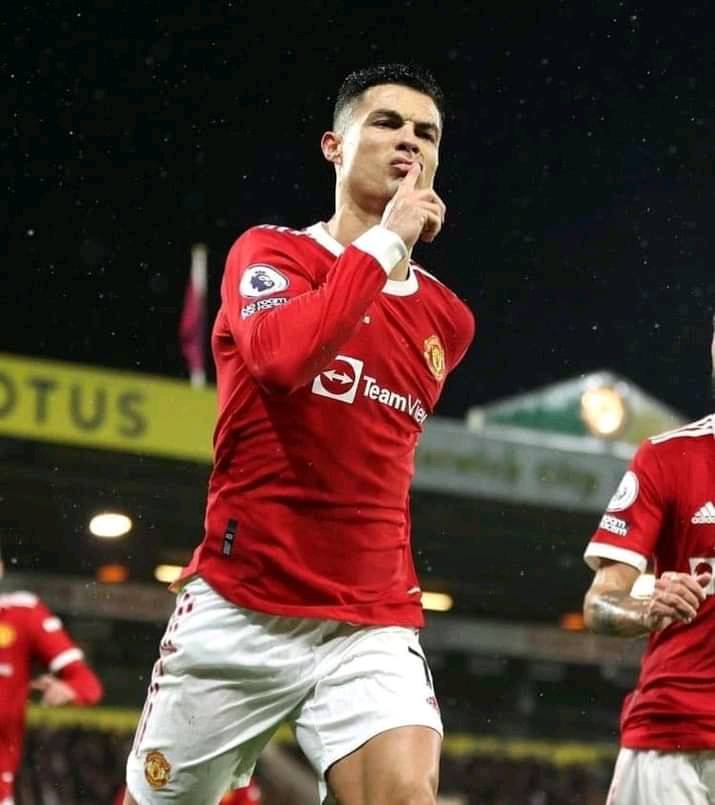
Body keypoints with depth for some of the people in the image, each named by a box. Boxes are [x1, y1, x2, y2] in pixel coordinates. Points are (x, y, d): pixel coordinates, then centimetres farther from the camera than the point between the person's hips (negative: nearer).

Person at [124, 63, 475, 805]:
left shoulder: (447, 320, 10)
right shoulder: (269, 251, -3)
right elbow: (281, 355, -26)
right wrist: (385, 241, -17)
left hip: (372, 626, 3)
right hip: (237, 610, -2)